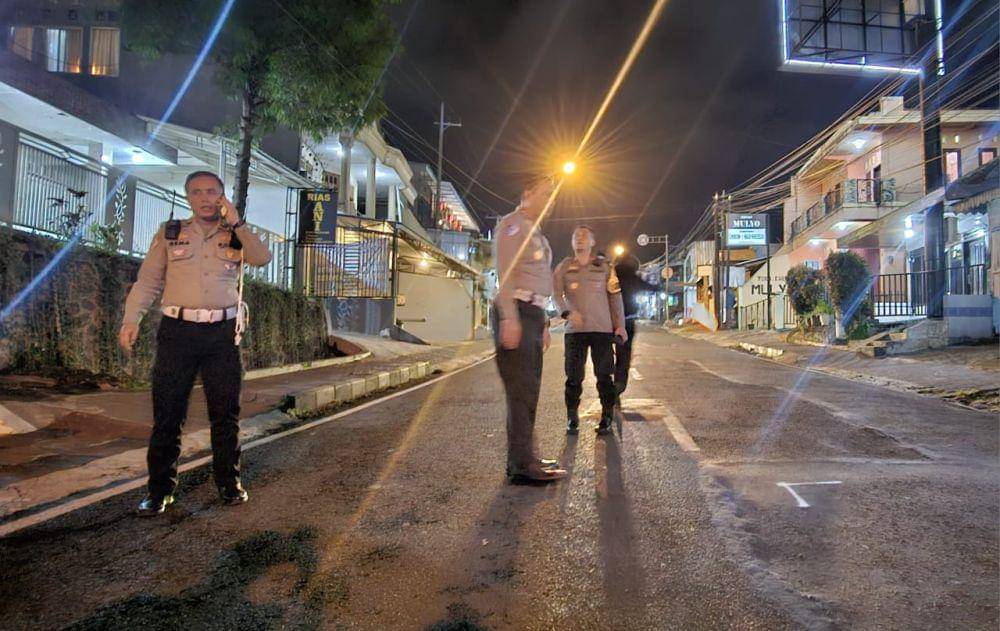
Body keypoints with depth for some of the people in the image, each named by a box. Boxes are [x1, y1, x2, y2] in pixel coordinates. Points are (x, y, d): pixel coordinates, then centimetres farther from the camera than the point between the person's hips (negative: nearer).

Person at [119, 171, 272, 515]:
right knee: (167, 413, 3)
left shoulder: (236, 235, 10)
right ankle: (160, 488, 14)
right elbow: (148, 281, 5)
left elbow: (263, 258, -10)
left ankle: (229, 482, 19)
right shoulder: (170, 233, 9)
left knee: (226, 413, 7)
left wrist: (236, 222, -13)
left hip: (222, 333, 1)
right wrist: (131, 319, -7)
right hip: (178, 331, 0)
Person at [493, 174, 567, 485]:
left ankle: (523, 457, 19)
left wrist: (543, 323, 23)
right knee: (521, 388, -10)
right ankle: (522, 465, -7)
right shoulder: (513, 224, -4)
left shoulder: (535, 233, 25)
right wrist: (510, 318, -23)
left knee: (528, 388, 11)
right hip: (517, 311, -10)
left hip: (533, 313, 10)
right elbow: (505, 272, -15)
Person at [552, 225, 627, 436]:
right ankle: (572, 418, 10)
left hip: (602, 328, 0)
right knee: (573, 376, 1)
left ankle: (607, 419, 9)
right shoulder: (565, 266, 9)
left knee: (604, 375, 1)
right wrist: (567, 312, -19)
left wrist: (620, 325, 3)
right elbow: (556, 292, -1)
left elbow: (615, 296, 10)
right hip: (575, 329, 0)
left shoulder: (604, 266, 11)